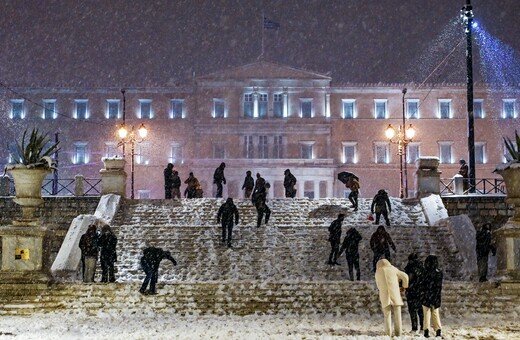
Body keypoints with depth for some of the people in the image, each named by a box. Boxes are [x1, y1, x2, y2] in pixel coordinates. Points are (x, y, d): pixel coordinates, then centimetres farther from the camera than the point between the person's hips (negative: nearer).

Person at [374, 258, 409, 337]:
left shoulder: (377, 272, 12)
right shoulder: (393, 269, 8)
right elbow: (405, 276, 6)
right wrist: (404, 286, 22)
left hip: (384, 296, 1)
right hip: (395, 295, -1)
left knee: (387, 316, 4)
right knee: (397, 316, 4)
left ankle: (388, 334, -4)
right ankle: (398, 334, 0)